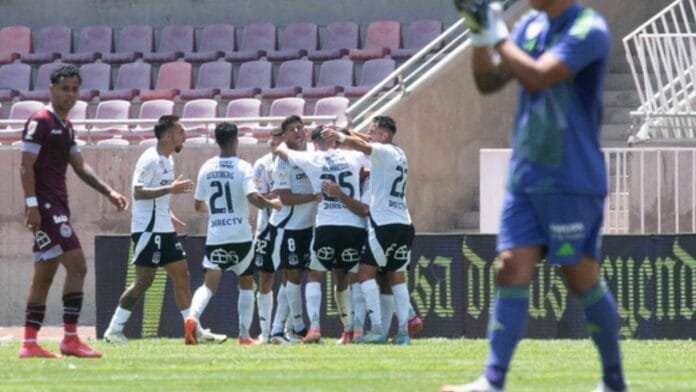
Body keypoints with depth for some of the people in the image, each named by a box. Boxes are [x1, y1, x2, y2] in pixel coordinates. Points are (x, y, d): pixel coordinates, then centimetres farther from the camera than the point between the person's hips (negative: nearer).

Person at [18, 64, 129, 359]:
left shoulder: (65, 126, 18)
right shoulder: (40, 122, -9)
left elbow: (79, 166, 24)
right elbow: (26, 165, -14)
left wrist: (109, 193, 17)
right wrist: (31, 204, -21)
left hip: (57, 208, 10)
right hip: (45, 207, -10)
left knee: (44, 274, 10)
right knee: (76, 266, -15)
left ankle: (29, 343, 12)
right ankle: (70, 339, -15)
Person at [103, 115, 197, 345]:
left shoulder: (167, 160, 15)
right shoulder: (150, 160, -15)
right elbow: (138, 193, -23)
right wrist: (170, 189, -27)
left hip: (164, 230, 10)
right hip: (148, 229, -10)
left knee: (181, 275, 6)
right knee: (143, 280, -9)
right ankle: (114, 330, -2)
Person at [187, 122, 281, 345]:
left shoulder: (207, 168, 6)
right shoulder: (242, 168, -7)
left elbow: (198, 205, 14)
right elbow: (253, 198, -20)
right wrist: (272, 204, -1)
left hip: (215, 236, 2)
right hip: (240, 236, -2)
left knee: (210, 284, -5)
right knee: (246, 284, 15)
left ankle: (193, 316, -33)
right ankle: (244, 334, 13)